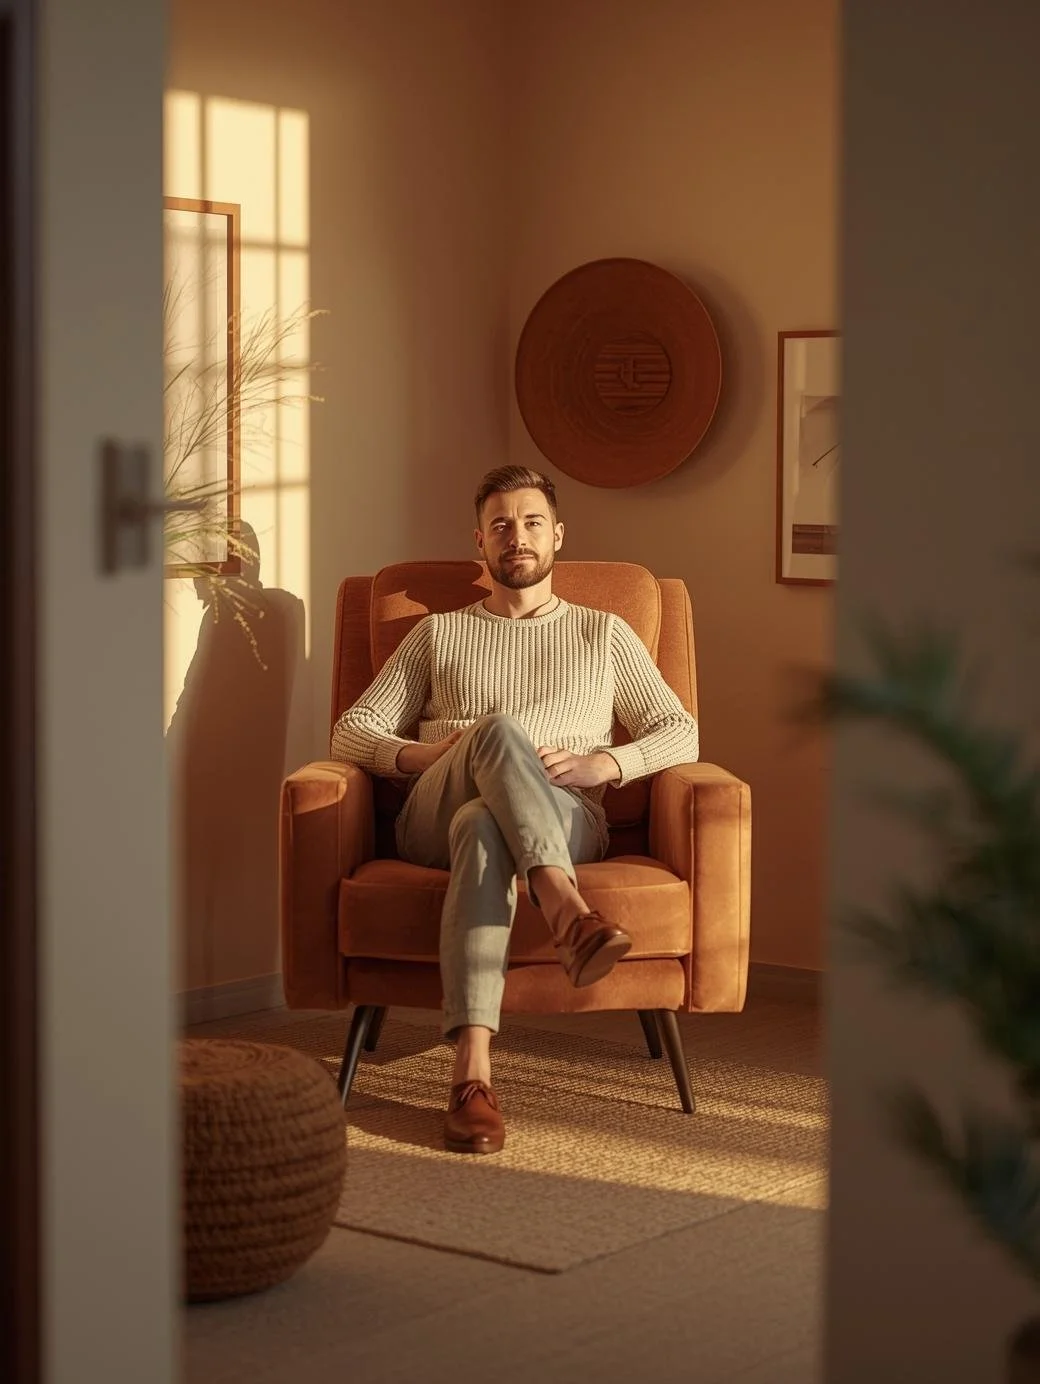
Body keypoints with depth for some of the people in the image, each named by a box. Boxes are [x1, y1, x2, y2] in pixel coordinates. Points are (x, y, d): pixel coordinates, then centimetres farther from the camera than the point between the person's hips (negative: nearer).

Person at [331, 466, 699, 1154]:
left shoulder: (604, 634, 25)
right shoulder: (438, 634, 26)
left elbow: (681, 734, 16)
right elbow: (351, 732, 18)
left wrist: (602, 764, -4)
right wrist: (415, 755, -5)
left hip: (567, 822, 0)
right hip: (434, 820, 0)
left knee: (484, 827, -40)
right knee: (499, 730, -37)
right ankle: (569, 913, -57)